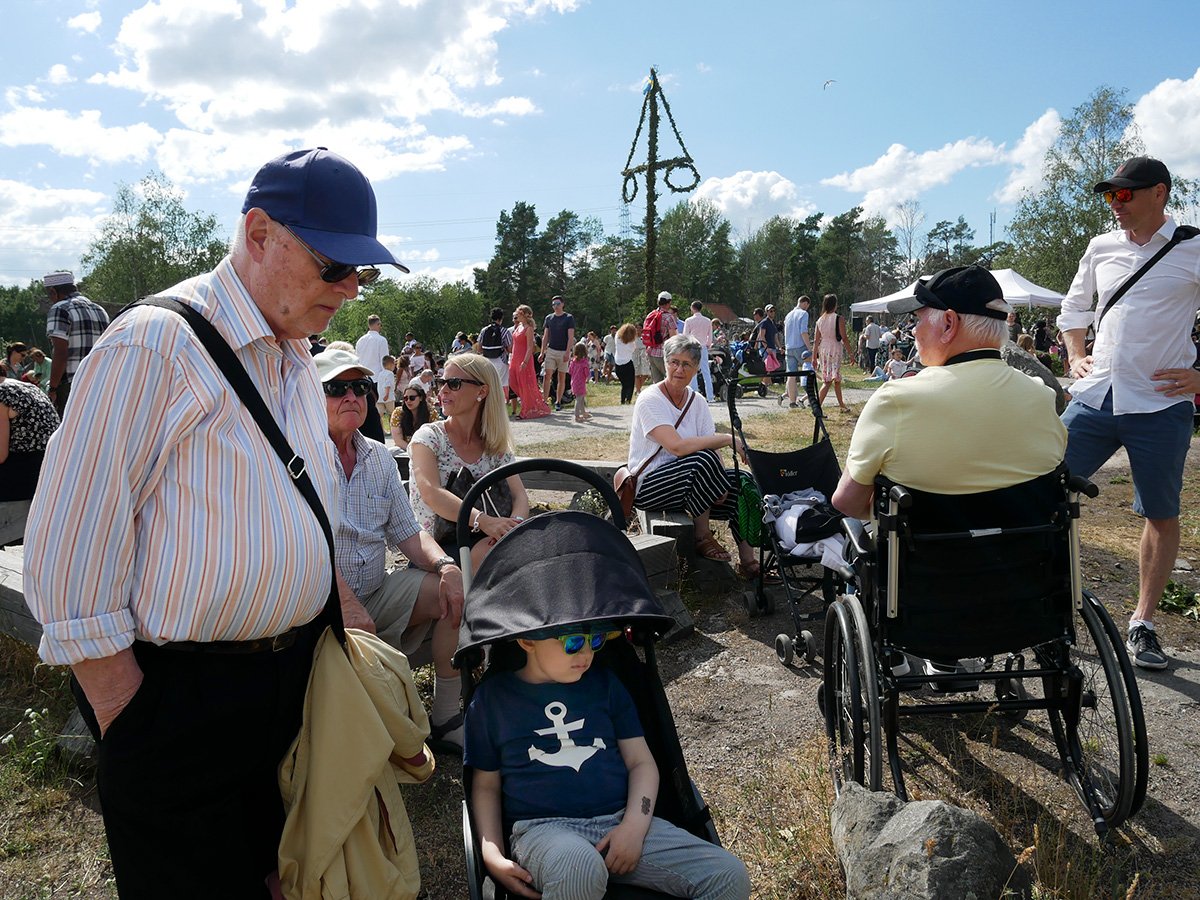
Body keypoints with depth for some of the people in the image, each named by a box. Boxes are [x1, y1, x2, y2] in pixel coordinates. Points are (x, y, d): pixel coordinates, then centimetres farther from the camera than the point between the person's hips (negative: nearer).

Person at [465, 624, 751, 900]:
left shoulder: (604, 684, 14)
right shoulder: (493, 698, 6)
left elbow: (641, 762, 13)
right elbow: (486, 785, 12)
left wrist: (634, 826, -6)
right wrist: (493, 857, -4)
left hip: (620, 820, 3)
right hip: (544, 828, -3)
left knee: (730, 876, -16)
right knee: (579, 868, -42)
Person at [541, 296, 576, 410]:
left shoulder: (569, 318, 0)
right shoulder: (549, 318, 11)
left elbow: (571, 337, -6)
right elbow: (545, 337, 14)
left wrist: (567, 353, -15)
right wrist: (542, 352, 7)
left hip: (563, 352, -3)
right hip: (551, 350, 3)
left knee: (562, 378, 3)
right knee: (547, 376, -8)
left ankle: (558, 402, 11)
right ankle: (545, 401, -8)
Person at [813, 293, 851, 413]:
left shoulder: (820, 320, 6)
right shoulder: (838, 318, -9)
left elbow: (817, 340, 6)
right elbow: (844, 338, -10)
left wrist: (815, 357, 11)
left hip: (823, 350, 6)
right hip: (835, 349, -6)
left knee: (837, 379, 15)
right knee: (830, 380, -2)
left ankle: (841, 405, 23)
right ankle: (818, 405, -12)